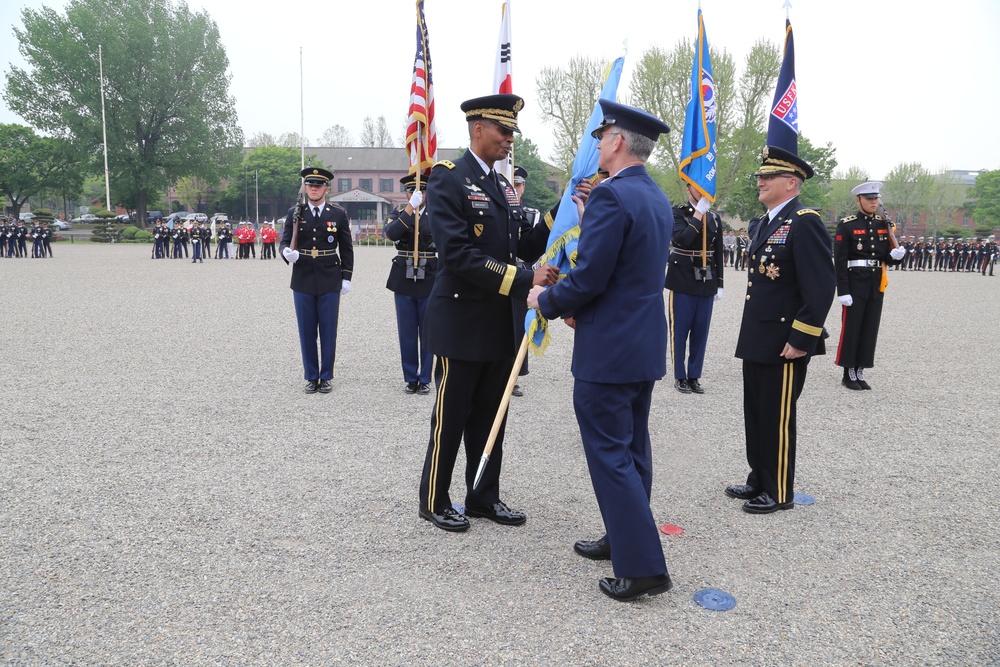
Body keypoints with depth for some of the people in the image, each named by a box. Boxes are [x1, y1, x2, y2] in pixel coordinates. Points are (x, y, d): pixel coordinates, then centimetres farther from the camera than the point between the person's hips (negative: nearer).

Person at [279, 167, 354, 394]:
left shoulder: (339, 214, 3)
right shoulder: (294, 213, 4)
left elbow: (346, 248, 6)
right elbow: (285, 242, 2)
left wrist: (347, 278, 2)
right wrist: (287, 253, -22)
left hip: (329, 281, -1)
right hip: (303, 281, 1)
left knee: (328, 331, 4)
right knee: (307, 332, 6)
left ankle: (326, 376, 15)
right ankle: (311, 377, 17)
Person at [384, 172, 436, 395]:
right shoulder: (398, 215, 6)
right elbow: (392, 233, -16)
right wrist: (410, 208, -22)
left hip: (429, 282, -1)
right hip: (403, 282, 1)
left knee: (427, 333, 4)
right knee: (407, 333, 6)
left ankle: (425, 379, 14)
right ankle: (410, 378, 17)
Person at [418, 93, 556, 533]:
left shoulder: (504, 187, 14)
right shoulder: (448, 179, -11)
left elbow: (527, 246, 9)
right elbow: (458, 254, -22)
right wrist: (524, 281, -25)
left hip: (500, 324, 7)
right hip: (461, 321, -7)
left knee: (491, 416, 14)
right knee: (451, 417, 5)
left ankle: (484, 497, 28)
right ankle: (434, 501, 21)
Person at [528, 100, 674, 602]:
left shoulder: (611, 196, -18)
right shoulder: (658, 199, 12)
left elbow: (588, 278, -21)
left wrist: (546, 301, -3)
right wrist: (580, 307, 15)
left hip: (607, 351, -10)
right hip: (646, 347, 10)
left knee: (610, 454, -3)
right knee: (631, 449, 18)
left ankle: (642, 567, 0)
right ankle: (625, 539, 31)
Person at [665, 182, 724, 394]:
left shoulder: (714, 218, 9)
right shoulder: (678, 212, -4)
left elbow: (718, 253, 12)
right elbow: (681, 240, -22)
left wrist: (719, 284, 9)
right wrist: (699, 212, -19)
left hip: (706, 283, 4)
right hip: (683, 282, -4)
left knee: (700, 332, 7)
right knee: (679, 331, 2)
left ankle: (694, 376, 17)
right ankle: (680, 377, 13)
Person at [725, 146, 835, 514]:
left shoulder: (804, 223, -15)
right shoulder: (762, 225, 15)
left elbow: (822, 286, -21)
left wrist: (801, 340, -22)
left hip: (783, 343, -9)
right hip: (756, 341, 9)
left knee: (777, 419, 3)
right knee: (755, 415, 17)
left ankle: (779, 493, 17)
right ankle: (759, 480, 32)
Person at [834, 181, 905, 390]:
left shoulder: (883, 224, 9)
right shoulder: (846, 225, -8)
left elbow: (887, 256, 14)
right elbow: (840, 261, -12)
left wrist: (896, 255, -11)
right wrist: (843, 291, -17)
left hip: (876, 285, 6)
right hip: (854, 285, -6)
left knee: (870, 330, 9)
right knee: (851, 330, 0)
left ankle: (860, 372, 18)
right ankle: (848, 374, 9)